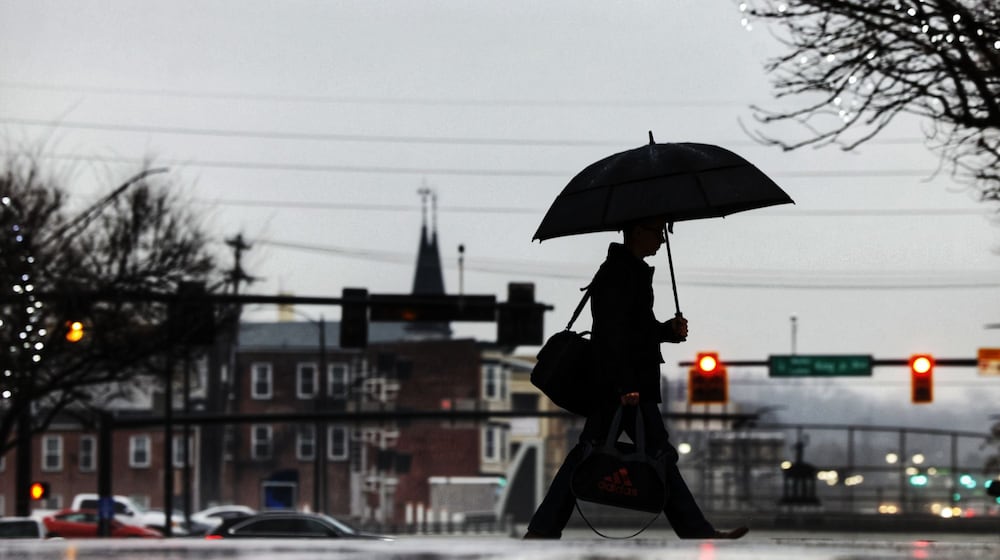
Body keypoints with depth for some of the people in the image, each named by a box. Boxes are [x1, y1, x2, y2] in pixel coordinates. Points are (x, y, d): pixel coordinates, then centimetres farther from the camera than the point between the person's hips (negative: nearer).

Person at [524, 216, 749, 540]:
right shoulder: (619, 274, -14)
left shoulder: (632, 271, 19)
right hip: (628, 386, -10)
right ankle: (697, 532, -3)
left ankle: (542, 530, 7)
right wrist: (626, 385, -26)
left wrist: (669, 331, 8)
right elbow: (614, 332, -21)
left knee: (587, 454, 8)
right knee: (659, 455, -6)